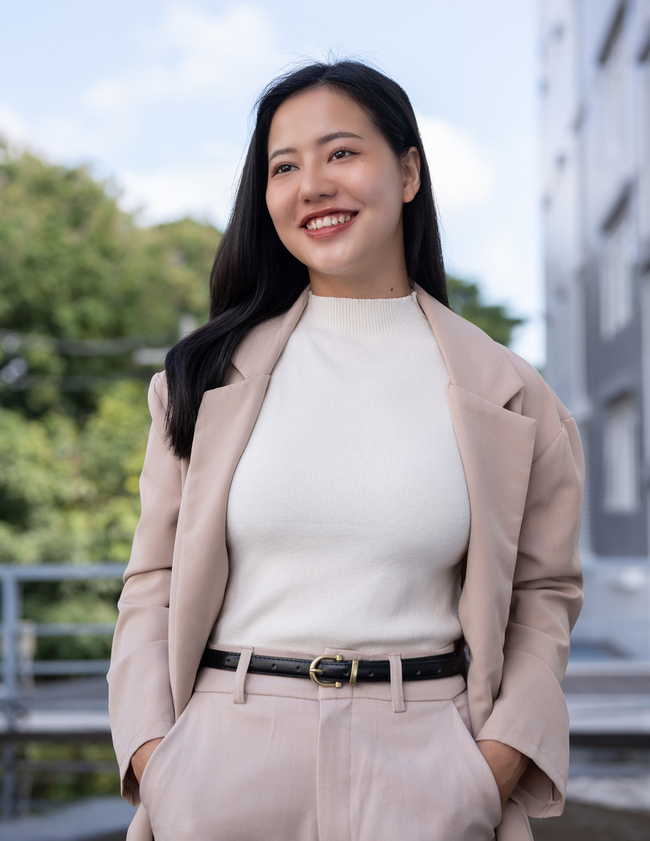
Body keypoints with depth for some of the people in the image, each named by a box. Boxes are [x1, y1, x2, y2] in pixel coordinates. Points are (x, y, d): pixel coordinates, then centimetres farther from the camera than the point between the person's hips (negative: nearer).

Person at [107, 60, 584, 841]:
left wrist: (498, 763, -7)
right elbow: (153, 585, 5)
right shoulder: (209, 376, 4)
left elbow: (541, 592, 7)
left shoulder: (503, 393, 3)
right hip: (227, 754, 1)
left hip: (421, 773, 0)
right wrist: (154, 758, -9)